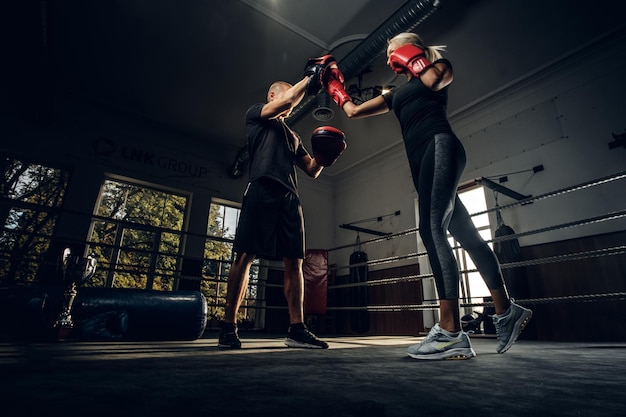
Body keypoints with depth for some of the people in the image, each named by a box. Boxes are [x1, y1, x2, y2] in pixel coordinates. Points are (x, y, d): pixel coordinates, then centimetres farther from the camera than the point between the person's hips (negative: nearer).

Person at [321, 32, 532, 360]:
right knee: (465, 234, 3)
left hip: (440, 147, -7)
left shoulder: (437, 64, 17)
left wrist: (412, 59, 6)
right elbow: (354, 111, 33)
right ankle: (506, 311, 10)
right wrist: (334, 87, 36)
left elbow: (439, 79, -9)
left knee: (431, 229, -23)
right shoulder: (396, 94, 32)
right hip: (421, 161, 7)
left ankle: (450, 332, -26)